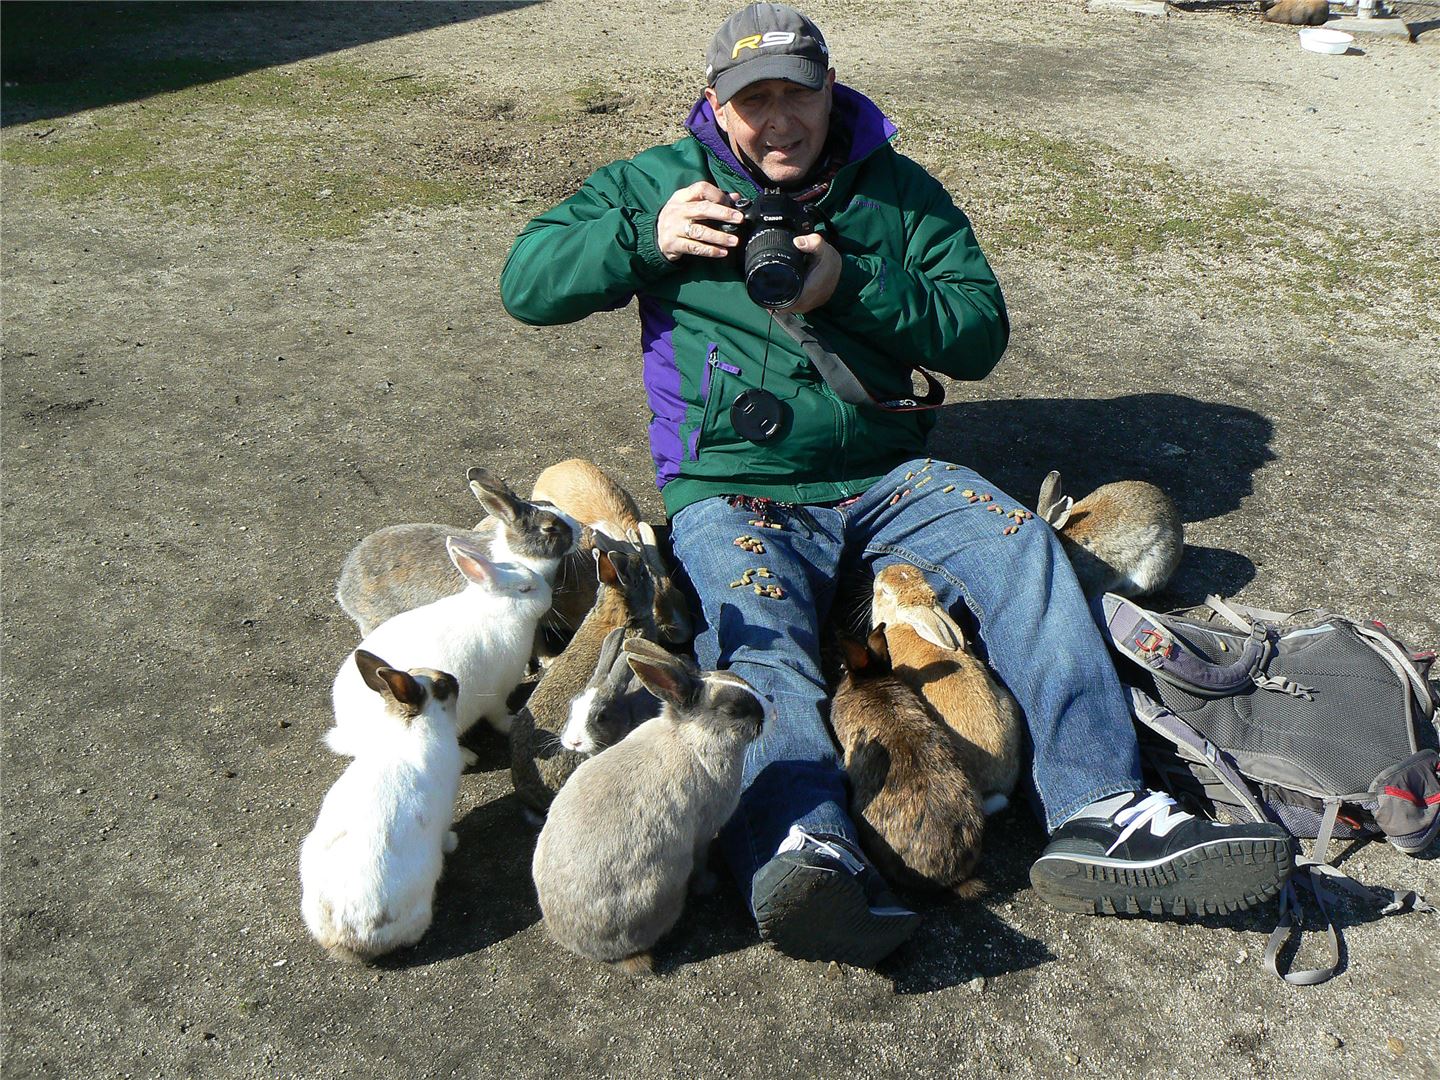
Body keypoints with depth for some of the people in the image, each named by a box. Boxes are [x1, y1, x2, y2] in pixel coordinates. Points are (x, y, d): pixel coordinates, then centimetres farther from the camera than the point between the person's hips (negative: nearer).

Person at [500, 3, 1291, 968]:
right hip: (732, 492, -2)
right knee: (763, 648, -32)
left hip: (888, 478, 3)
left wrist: (851, 282, -9)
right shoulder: (663, 180, 12)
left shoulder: (900, 191, 14)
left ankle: (1102, 816, -28)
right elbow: (526, 281, 8)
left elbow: (981, 333, 5)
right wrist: (647, 237, -9)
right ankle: (807, 858, -54)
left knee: (1026, 552, -22)